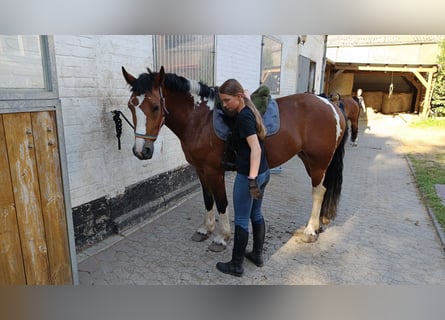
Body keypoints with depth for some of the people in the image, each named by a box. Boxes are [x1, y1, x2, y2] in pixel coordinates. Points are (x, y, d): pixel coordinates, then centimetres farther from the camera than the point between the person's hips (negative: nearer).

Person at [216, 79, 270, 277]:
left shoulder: (243, 117, -19)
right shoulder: (249, 111, 8)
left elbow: (255, 149, -26)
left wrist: (252, 179, -28)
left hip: (247, 176, -9)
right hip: (263, 173, 9)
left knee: (241, 221, 4)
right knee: (256, 214, 21)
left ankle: (236, 266, 19)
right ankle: (257, 255, 36)